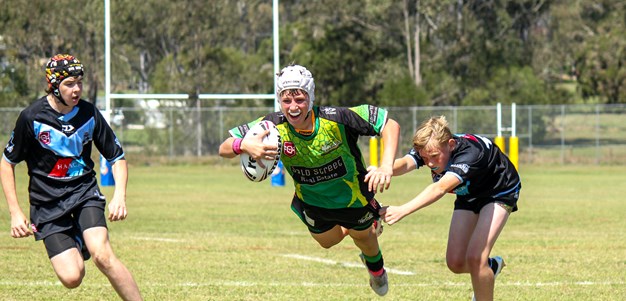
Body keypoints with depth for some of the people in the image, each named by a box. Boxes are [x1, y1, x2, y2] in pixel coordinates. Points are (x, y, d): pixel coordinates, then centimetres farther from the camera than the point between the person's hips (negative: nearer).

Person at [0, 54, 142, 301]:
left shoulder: (89, 114, -4)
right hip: (47, 203, -1)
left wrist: (119, 196, -11)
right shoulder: (31, 117, -12)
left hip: (85, 192, 1)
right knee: (72, 277, -14)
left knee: (102, 255, -26)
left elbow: (117, 157, 6)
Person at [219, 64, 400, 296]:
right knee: (327, 241, 27)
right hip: (312, 202, 2)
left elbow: (390, 125, -33)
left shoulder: (335, 119, -39)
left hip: (352, 196, -2)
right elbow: (224, 149, -27)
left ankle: (376, 267, 61)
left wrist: (386, 166, -47)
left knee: (363, 236, 25)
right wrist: (243, 145, -51)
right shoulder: (273, 126, -32)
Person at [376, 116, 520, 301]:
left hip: (500, 193, -6)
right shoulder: (429, 150, -24)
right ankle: (491, 266, 32)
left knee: (474, 257, -21)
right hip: (469, 195, 6)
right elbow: (405, 163, -46)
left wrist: (403, 210, -71)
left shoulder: (470, 152, -42)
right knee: (455, 262, 0)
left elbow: (440, 188, -57)